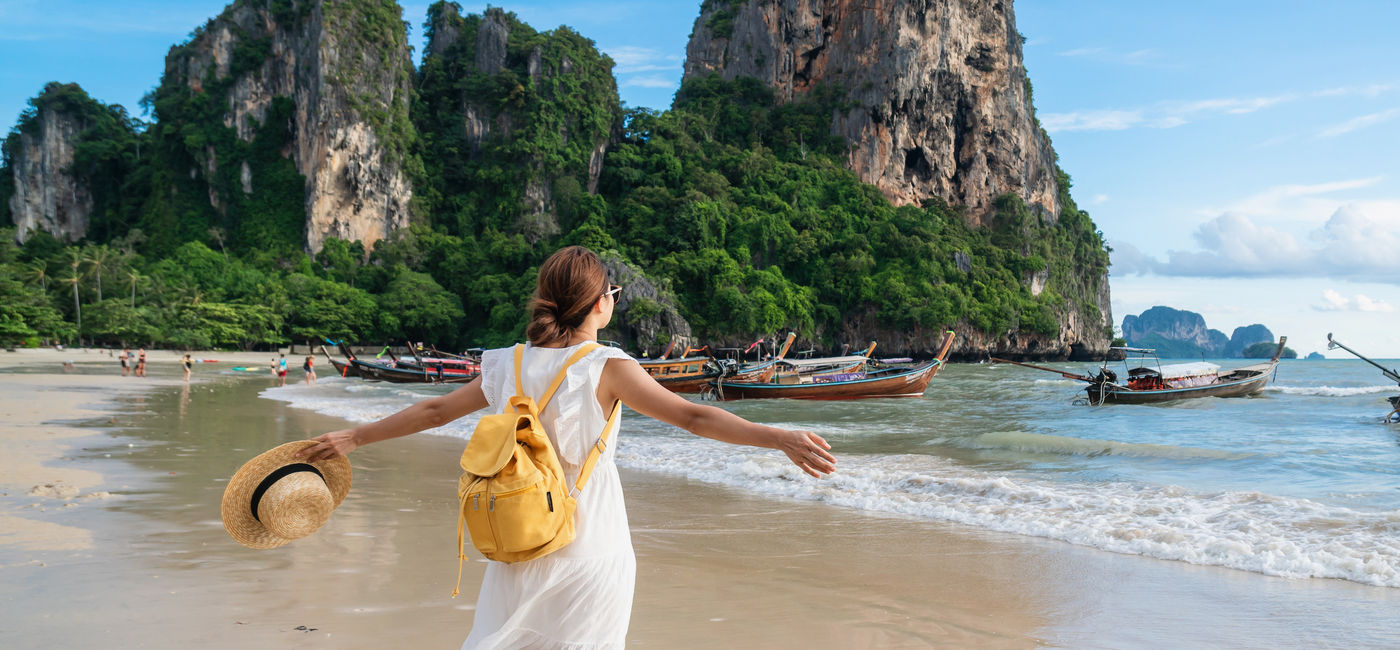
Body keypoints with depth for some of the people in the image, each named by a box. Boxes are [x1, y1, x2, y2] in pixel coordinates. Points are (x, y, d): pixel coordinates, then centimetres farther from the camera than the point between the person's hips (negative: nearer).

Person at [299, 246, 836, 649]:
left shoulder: (509, 366, 1)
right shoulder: (607, 369, -12)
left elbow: (434, 411, 11)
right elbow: (692, 416, -21)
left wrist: (355, 437, 25)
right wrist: (780, 438, -25)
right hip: (588, 550, -4)